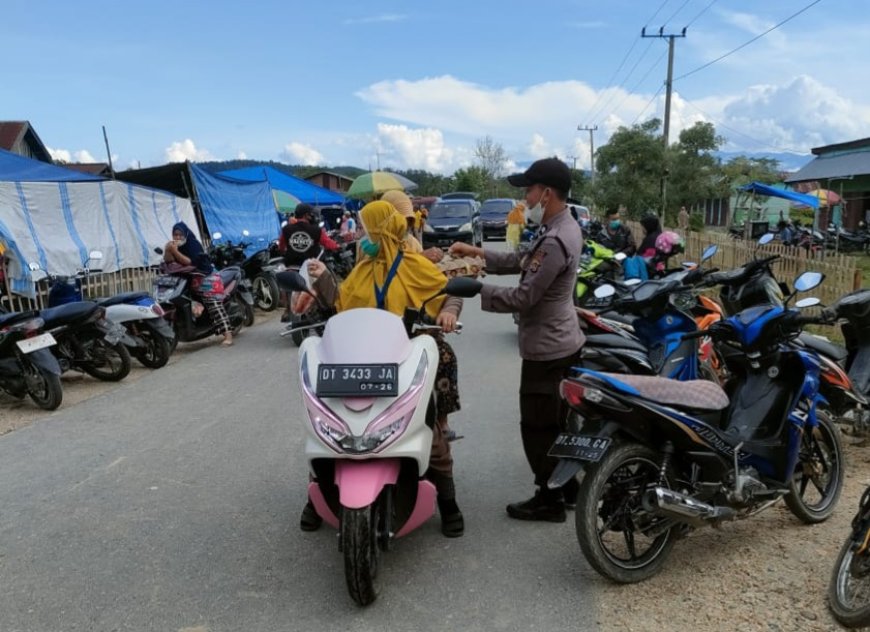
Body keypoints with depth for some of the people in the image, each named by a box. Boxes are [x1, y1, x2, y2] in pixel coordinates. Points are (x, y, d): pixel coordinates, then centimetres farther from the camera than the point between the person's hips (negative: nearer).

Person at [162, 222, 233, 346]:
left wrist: (175, 251, -31)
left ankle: (227, 334, -26)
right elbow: (168, 261, -5)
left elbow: (190, 262, -26)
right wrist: (168, 250, -23)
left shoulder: (194, 244, -14)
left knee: (213, 305, -18)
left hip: (205, 277, -8)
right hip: (187, 279, 8)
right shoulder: (176, 246, 6)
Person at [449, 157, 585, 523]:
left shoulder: (554, 241, -26)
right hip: (563, 342, 10)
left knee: (538, 428, 3)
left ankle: (549, 501, 16)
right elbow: (524, 262, 12)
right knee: (558, 423, 21)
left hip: (546, 350, -10)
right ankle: (568, 488, 35)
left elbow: (522, 298, -25)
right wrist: (478, 253, 8)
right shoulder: (565, 226, 8)